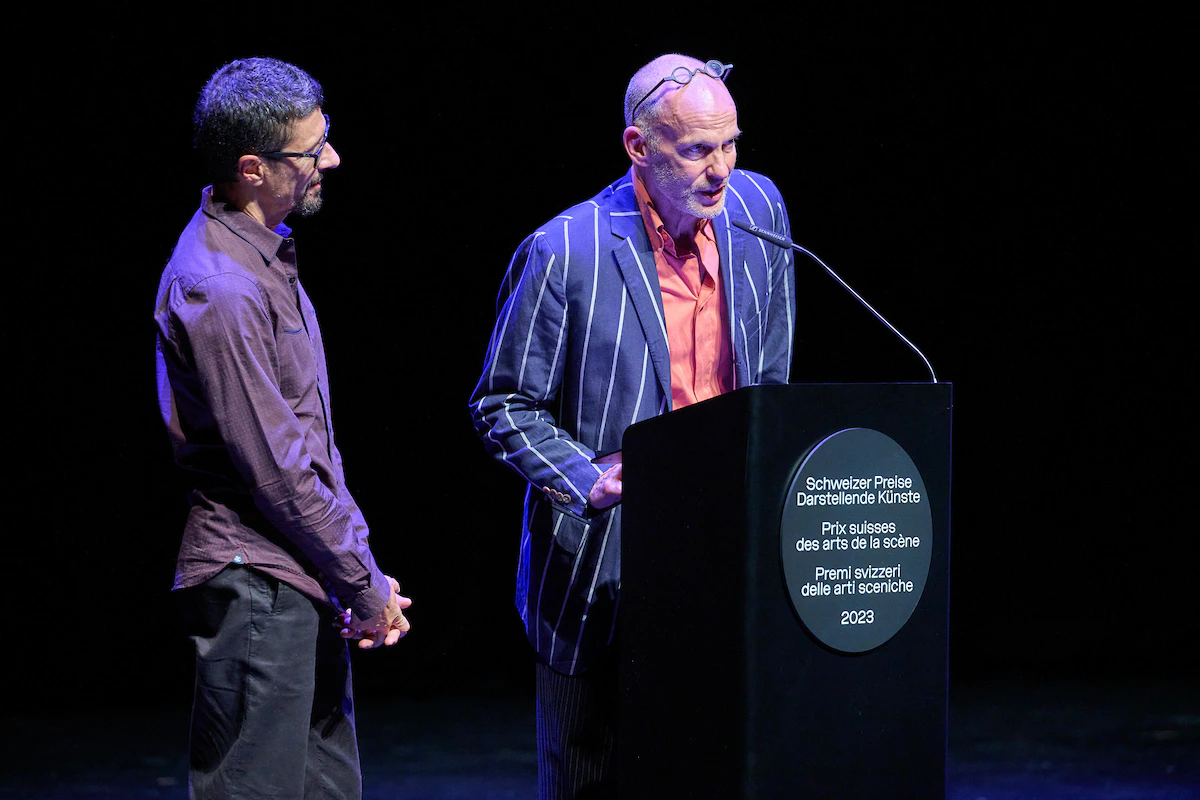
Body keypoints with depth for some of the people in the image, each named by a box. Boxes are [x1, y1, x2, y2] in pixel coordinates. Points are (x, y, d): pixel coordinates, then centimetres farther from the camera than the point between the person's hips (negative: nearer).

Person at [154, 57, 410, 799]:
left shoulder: (266, 256, 14)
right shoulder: (217, 290, -19)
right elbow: (272, 465, -18)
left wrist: (359, 566, 14)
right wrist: (364, 584, -10)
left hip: (305, 580, 10)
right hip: (256, 585, -10)